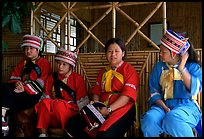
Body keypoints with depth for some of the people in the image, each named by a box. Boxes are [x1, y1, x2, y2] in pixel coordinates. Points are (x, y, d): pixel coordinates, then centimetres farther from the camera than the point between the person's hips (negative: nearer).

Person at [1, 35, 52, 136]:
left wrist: (25, 89, -20)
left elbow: (41, 83, -9)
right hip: (21, 90, 6)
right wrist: (17, 83, -8)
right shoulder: (23, 63, 27)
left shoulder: (44, 63, 4)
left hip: (33, 95, -6)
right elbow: (14, 76, 18)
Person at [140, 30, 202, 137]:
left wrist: (182, 68, -13)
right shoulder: (159, 67, 12)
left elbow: (195, 89, -10)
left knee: (173, 119, -38)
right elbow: (154, 92, 6)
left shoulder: (193, 67, 5)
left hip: (186, 105, -2)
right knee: (148, 120, -31)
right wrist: (165, 108, -10)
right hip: (163, 105, 3)